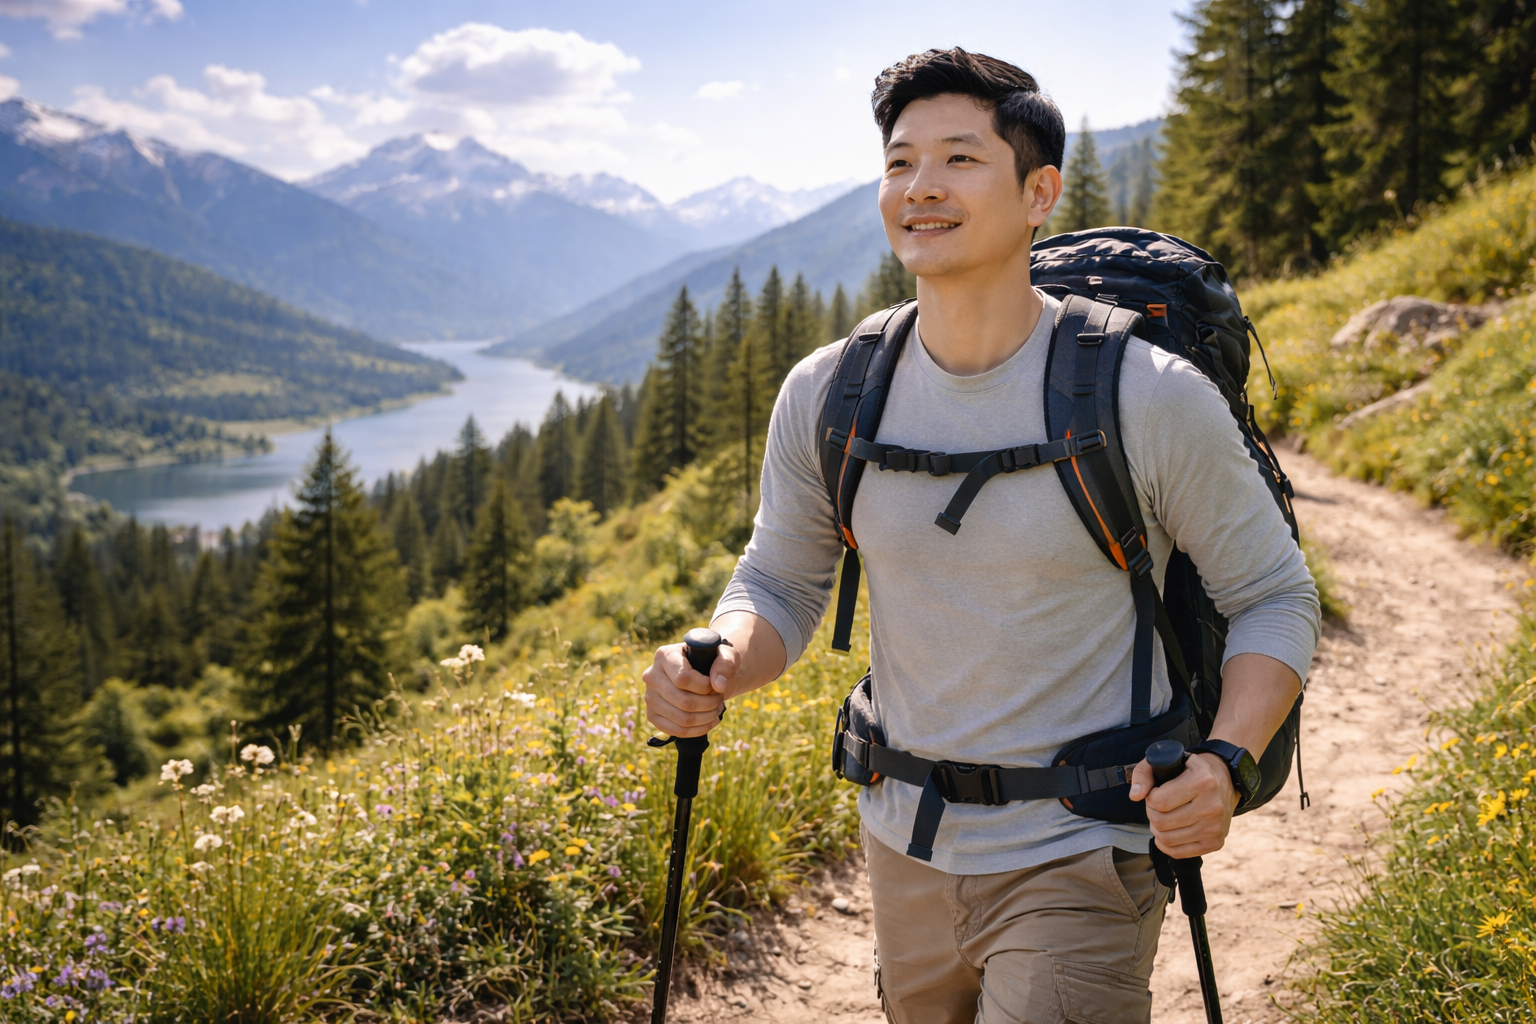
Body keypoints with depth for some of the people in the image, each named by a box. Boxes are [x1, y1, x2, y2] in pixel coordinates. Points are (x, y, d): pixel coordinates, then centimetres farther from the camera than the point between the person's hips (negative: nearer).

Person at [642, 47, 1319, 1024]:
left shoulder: (1151, 399, -15)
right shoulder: (827, 396, -5)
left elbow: (1274, 596, -5)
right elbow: (780, 584, 7)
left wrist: (1225, 759, -22)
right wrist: (717, 666, -15)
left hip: (1079, 862, -4)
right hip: (905, 850, 4)